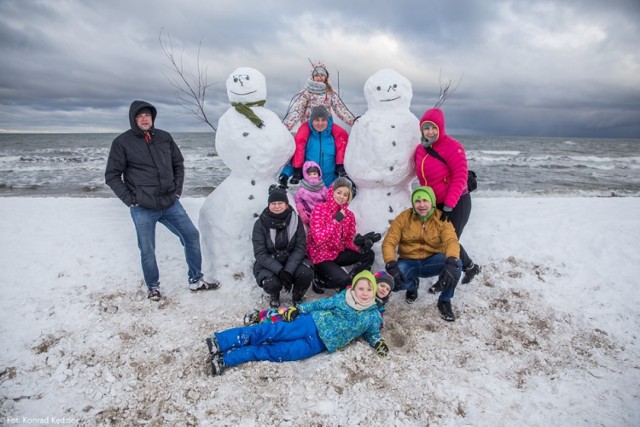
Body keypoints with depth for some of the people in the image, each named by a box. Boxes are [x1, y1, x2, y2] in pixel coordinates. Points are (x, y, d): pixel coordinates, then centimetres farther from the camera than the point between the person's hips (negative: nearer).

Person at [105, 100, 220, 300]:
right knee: (147, 250, 6)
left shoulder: (165, 138, 6)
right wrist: (130, 199, -7)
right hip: (142, 209, -3)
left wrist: (177, 191, 6)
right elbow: (112, 175, -1)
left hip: (170, 204, 4)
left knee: (192, 235, 3)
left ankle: (196, 280, 19)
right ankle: (153, 287, 29)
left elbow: (178, 164, 16)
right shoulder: (122, 142, -4)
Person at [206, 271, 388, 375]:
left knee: (277, 352, -13)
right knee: (273, 331, -18)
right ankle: (219, 341, -19)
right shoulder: (344, 297, 2)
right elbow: (322, 304, 7)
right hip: (313, 324, 0)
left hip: (320, 343, 0)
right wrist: (298, 309, 0)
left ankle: (225, 358, -14)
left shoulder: (373, 316, 3)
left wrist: (378, 342, -5)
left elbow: (371, 333, 17)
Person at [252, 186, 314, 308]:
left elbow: (300, 247, -11)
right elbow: (260, 254, -14)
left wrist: (288, 271, -26)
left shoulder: (295, 219, -7)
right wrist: (280, 271, -28)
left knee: (306, 273, -28)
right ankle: (274, 295, 10)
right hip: (268, 264, -1)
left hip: (292, 261, 1)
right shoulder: (261, 223, -11)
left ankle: (297, 295, 7)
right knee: (272, 283, -31)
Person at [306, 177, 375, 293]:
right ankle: (319, 281, 2)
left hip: (337, 253, 6)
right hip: (319, 256, -6)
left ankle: (347, 281, -3)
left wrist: (361, 246, -21)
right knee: (343, 279, -26)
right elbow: (318, 239, -26)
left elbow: (349, 240, 1)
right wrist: (336, 220, -25)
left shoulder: (349, 215, 2)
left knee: (368, 255, -10)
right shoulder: (319, 209, -15)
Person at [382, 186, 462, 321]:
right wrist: (391, 265, -32)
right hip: (408, 262, 0)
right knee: (392, 282, -30)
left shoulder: (442, 219, -9)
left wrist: (451, 262, -47)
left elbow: (451, 241, -25)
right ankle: (412, 285, 11)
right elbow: (389, 242, -14)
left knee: (456, 264, -30)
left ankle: (444, 301, -4)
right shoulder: (404, 217, -10)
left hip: (432, 261, 0)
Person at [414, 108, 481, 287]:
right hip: (434, 204, 7)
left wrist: (448, 206, -23)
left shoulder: (452, 146, -15)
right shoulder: (420, 150, 4)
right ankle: (470, 267, 32)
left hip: (457, 203, -7)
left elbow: (460, 178, -19)